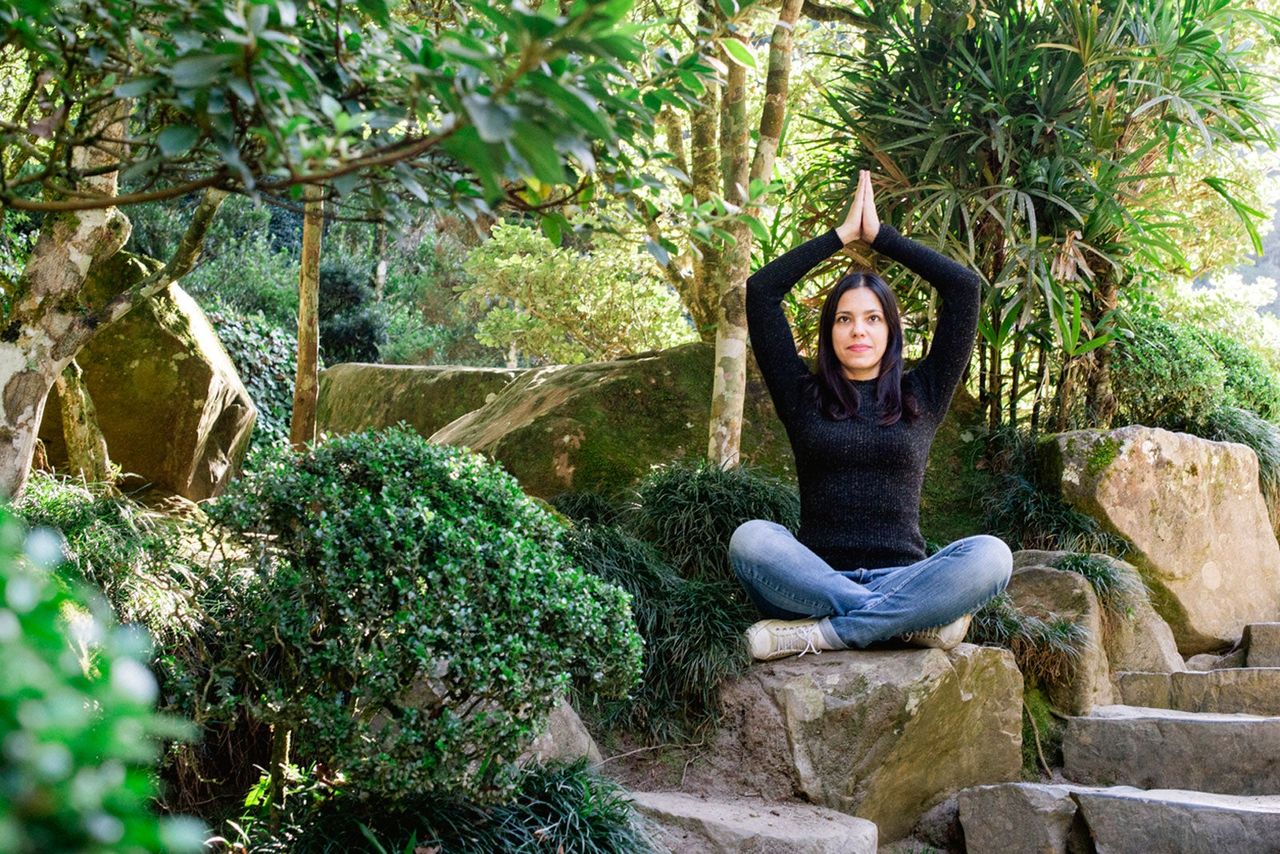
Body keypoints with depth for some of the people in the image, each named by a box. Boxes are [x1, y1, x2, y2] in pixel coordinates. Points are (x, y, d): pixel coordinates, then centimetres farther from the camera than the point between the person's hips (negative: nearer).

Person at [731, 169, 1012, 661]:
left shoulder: (921, 399, 17)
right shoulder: (804, 399, 15)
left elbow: (965, 287, 12)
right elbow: (760, 292, 10)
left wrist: (880, 235, 17)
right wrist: (842, 234, 17)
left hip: (899, 578, 1)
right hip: (817, 579, -1)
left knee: (989, 555, -30)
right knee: (751, 538, -33)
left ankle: (818, 634, -32)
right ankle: (909, 622, -33)